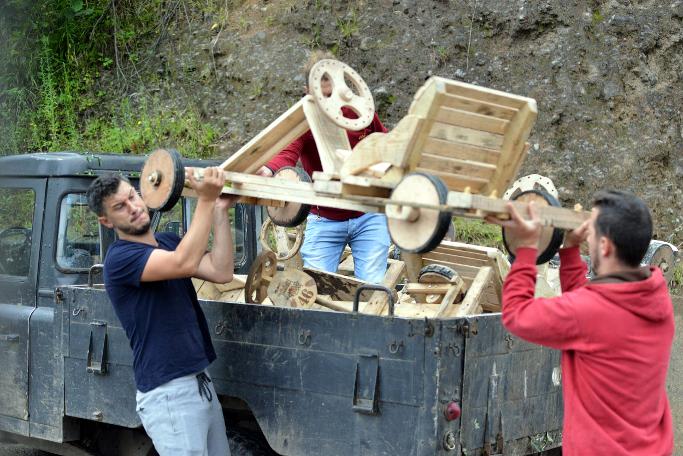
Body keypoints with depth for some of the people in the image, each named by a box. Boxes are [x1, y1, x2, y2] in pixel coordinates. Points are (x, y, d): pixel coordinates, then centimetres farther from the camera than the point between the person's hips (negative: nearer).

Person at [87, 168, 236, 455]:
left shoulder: (168, 242, 13)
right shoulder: (120, 258, -13)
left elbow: (221, 272, -2)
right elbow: (183, 264, -29)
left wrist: (220, 210, -5)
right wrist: (206, 201, -26)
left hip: (201, 382, 8)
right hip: (167, 393, -8)